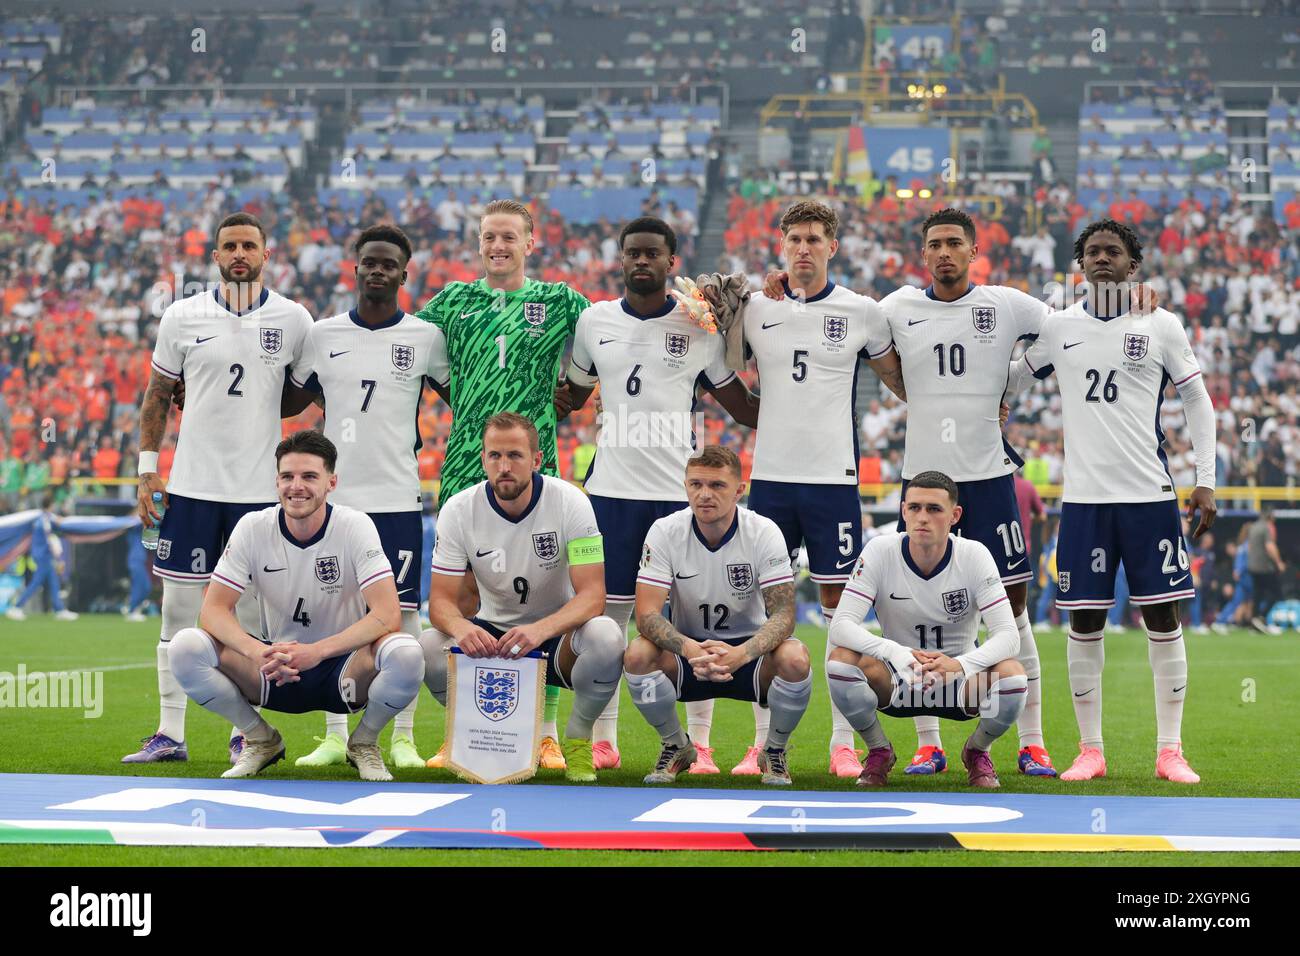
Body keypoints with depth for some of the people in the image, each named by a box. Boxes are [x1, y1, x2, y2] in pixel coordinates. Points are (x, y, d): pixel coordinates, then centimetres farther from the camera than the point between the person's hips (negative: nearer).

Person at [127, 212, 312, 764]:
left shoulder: (293, 320, 2)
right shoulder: (182, 317, 3)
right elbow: (157, 397, 9)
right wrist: (148, 471, 4)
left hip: (259, 490, -1)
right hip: (192, 485, 1)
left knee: (250, 615, 4)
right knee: (179, 610, 2)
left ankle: (244, 734, 12)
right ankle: (170, 734, 8)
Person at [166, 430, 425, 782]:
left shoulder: (356, 526, -13)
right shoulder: (254, 528, -7)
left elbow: (388, 616, -21)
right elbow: (213, 610, -12)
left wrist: (316, 651, -34)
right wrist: (258, 652, -32)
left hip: (343, 667, -2)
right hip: (273, 671, 2)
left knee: (406, 654, -34)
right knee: (184, 648, -24)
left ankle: (364, 743, -1)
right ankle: (261, 740, 2)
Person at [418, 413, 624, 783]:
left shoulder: (570, 502, -16)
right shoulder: (458, 511, -11)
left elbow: (592, 595, -22)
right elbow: (441, 599, -11)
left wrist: (541, 630, -42)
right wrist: (460, 627, -37)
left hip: (558, 633, -2)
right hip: (492, 633, 2)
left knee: (606, 637, -35)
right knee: (428, 646, -28)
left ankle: (578, 739, -6)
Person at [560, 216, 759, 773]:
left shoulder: (699, 326, 3)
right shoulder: (594, 321, 8)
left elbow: (745, 409, 9)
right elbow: (570, 398, 22)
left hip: (682, 491, -1)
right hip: (611, 490, 2)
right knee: (607, 614, 3)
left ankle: (699, 744, 4)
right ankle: (603, 740, 12)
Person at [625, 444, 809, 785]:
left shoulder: (764, 533, -15)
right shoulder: (664, 532, -13)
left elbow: (783, 613, -20)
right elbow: (647, 613, -19)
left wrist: (741, 654, -41)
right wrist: (689, 650, -40)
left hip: (749, 650, -1)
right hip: (688, 647, 1)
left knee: (795, 659, -33)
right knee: (637, 654, -30)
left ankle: (774, 751, -1)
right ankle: (676, 746, 0)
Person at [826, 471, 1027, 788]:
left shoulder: (975, 555, -15)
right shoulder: (880, 552, -15)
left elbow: (1008, 634, -21)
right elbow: (841, 625, -23)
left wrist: (961, 664, -42)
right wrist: (893, 652, -42)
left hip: (959, 683, 0)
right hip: (896, 682, 0)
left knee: (1012, 676, -32)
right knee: (841, 661, -30)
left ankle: (977, 751, 3)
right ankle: (879, 751, 0)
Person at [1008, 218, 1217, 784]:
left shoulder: (1161, 326, 3)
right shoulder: (1059, 328, 7)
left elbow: (1197, 401, 8)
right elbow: (1010, 379, 22)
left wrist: (1206, 480, 2)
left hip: (1150, 495, -1)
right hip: (1084, 497, 1)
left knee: (1162, 618, 0)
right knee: (1085, 622, 2)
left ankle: (1170, 750, 8)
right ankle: (1090, 750, 11)